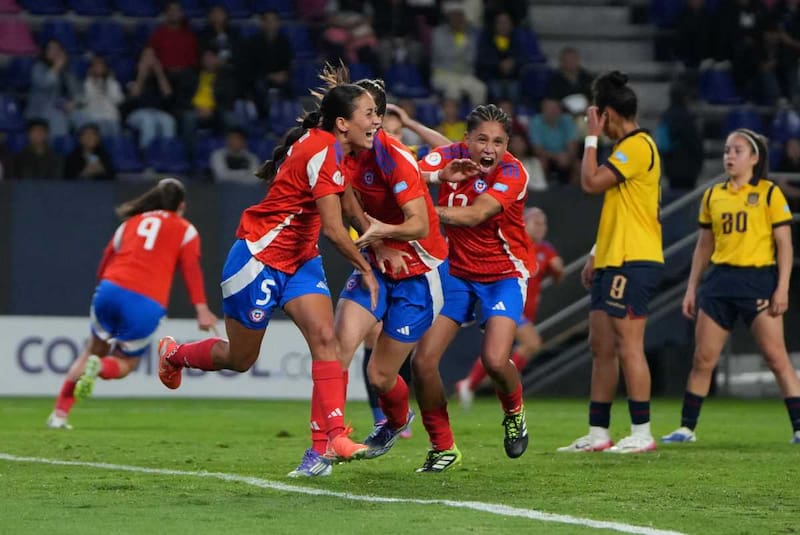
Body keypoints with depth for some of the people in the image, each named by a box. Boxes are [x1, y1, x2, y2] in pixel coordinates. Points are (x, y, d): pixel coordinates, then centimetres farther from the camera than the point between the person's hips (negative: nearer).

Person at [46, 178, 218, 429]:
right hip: (146, 305, -3)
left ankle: (60, 413, 11)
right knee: (124, 363, 16)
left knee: (94, 350, 22)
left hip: (110, 289, 3)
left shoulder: (131, 222, 23)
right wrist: (201, 310, -9)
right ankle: (99, 367, -20)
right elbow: (191, 268, -1)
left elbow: (107, 260, 21)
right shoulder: (185, 230, 13)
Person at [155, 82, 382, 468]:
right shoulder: (321, 151, -25)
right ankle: (172, 354, 37)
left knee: (324, 336, -14)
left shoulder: (331, 148, 3)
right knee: (240, 359, 8)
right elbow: (334, 230, -25)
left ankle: (335, 436, -19)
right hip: (259, 257, -8)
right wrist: (365, 270, -12)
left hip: (299, 259, 8)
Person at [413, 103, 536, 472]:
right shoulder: (450, 156, -8)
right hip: (456, 272, 4)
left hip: (504, 274, -4)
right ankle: (443, 448, 9)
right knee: (422, 361, -10)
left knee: (495, 360, -24)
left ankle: (514, 412, 13)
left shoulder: (513, 173, -19)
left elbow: (475, 215, -33)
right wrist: (440, 177, -41)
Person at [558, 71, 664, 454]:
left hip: (632, 263, -11)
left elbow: (591, 182, -18)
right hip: (613, 262, 11)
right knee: (601, 348, 9)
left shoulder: (638, 146, -12)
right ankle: (597, 433, 12)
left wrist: (591, 137, -7)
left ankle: (642, 433, -8)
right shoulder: (627, 146, 20)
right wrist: (597, 255, 23)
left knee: (628, 346, -10)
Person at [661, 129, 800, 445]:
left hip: (758, 280, -4)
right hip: (720, 279, 4)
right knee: (703, 359, 3)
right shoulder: (712, 196, 13)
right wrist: (692, 288, 14)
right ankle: (686, 428, 12)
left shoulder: (769, 193, -1)